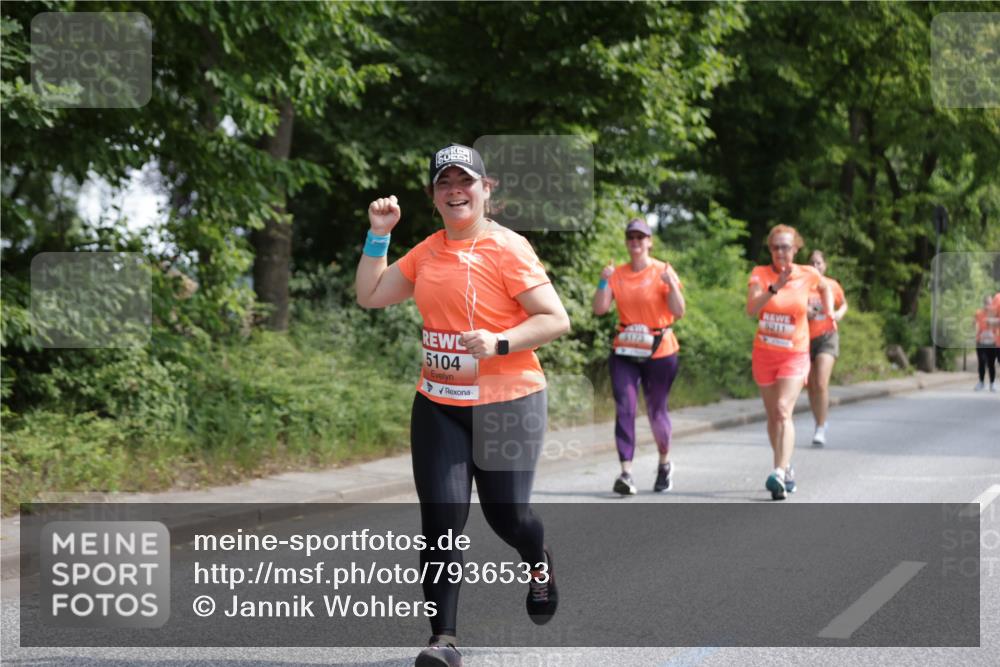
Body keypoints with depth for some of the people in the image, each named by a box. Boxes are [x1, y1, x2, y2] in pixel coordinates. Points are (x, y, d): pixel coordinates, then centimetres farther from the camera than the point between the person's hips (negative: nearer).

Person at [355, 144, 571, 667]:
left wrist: (499, 342, -24)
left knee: (506, 513, 4)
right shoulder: (427, 252, 9)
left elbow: (557, 320, -12)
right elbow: (370, 296, 15)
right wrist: (378, 234, 7)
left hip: (507, 404, -4)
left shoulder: (508, 248, -10)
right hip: (438, 406, 5)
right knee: (440, 519, -4)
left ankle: (539, 563, 41)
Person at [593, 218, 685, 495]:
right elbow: (600, 309, -2)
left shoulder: (663, 271, -3)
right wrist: (604, 282, -13)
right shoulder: (617, 274, 5)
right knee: (624, 408, -11)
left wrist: (671, 284, -22)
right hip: (624, 351, 2)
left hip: (659, 351, -2)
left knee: (656, 410, 7)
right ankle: (626, 472, -15)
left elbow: (679, 312, -9)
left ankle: (664, 463, 32)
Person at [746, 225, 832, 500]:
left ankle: (779, 473, -28)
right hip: (764, 353, 2)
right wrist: (774, 288, -35)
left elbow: (825, 287, 22)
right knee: (773, 415, 12)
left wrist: (829, 312, 12)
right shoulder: (760, 274, -6)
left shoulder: (808, 275, -3)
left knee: (783, 411, -20)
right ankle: (786, 469, 27)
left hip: (795, 355, -2)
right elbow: (751, 309, -23)